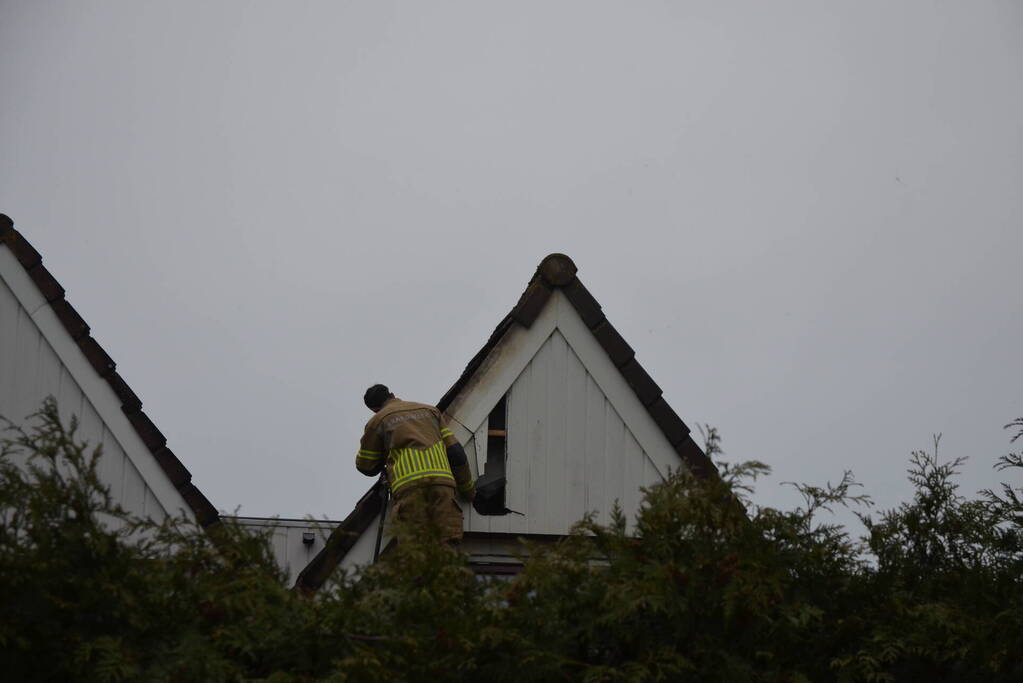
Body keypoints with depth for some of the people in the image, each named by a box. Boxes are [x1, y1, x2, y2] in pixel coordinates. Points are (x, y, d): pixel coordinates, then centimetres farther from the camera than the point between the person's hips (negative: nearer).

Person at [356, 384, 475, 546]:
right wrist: (468, 489, 28)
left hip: (408, 485, -2)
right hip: (442, 480, 2)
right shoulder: (429, 411, 27)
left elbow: (365, 466, 27)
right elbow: (455, 452, 21)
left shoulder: (377, 421, 19)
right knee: (449, 543, -9)